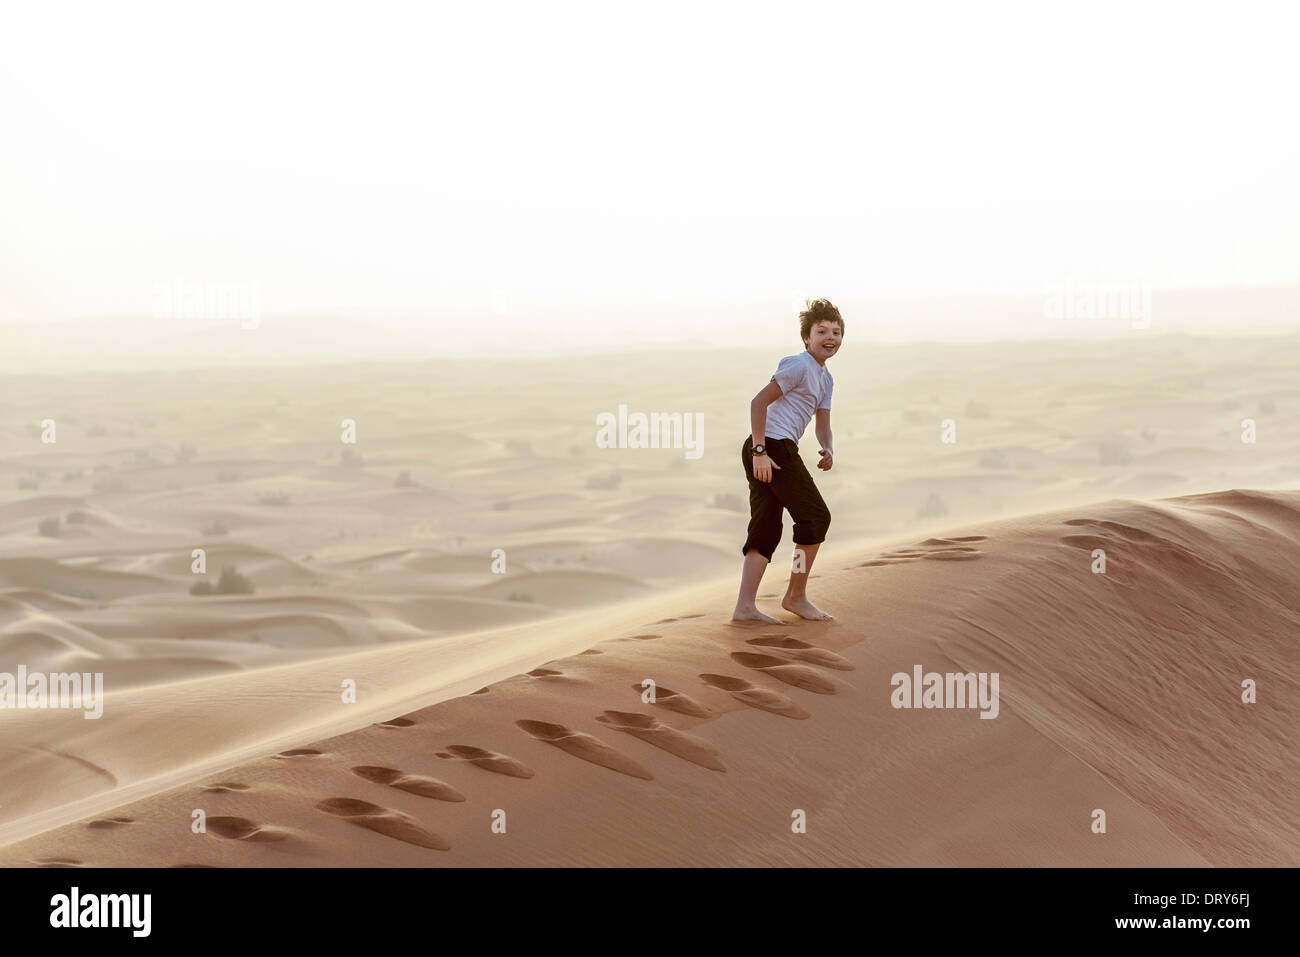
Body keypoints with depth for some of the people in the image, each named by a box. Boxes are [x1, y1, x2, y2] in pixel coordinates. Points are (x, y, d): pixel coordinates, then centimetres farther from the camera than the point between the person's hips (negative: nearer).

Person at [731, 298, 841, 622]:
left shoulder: (825, 379, 21)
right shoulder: (799, 365, -9)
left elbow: (823, 425, 19)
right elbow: (759, 401, -15)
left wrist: (827, 450, -4)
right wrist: (761, 451, -20)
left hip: (765, 452, 10)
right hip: (774, 446, -10)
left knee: (766, 528, 5)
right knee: (816, 516, -3)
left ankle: (745, 606, 0)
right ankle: (796, 596, 7)